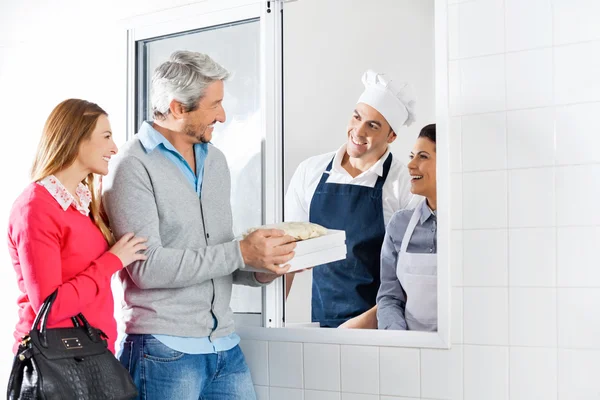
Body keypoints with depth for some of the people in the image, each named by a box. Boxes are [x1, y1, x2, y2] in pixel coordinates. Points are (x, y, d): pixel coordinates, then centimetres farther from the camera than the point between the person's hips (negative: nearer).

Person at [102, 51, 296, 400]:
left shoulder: (216, 160, 12)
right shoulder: (134, 166, -10)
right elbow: (148, 267, -18)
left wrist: (261, 271, -2)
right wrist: (241, 252, -17)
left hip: (225, 345, 6)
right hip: (165, 351, -6)